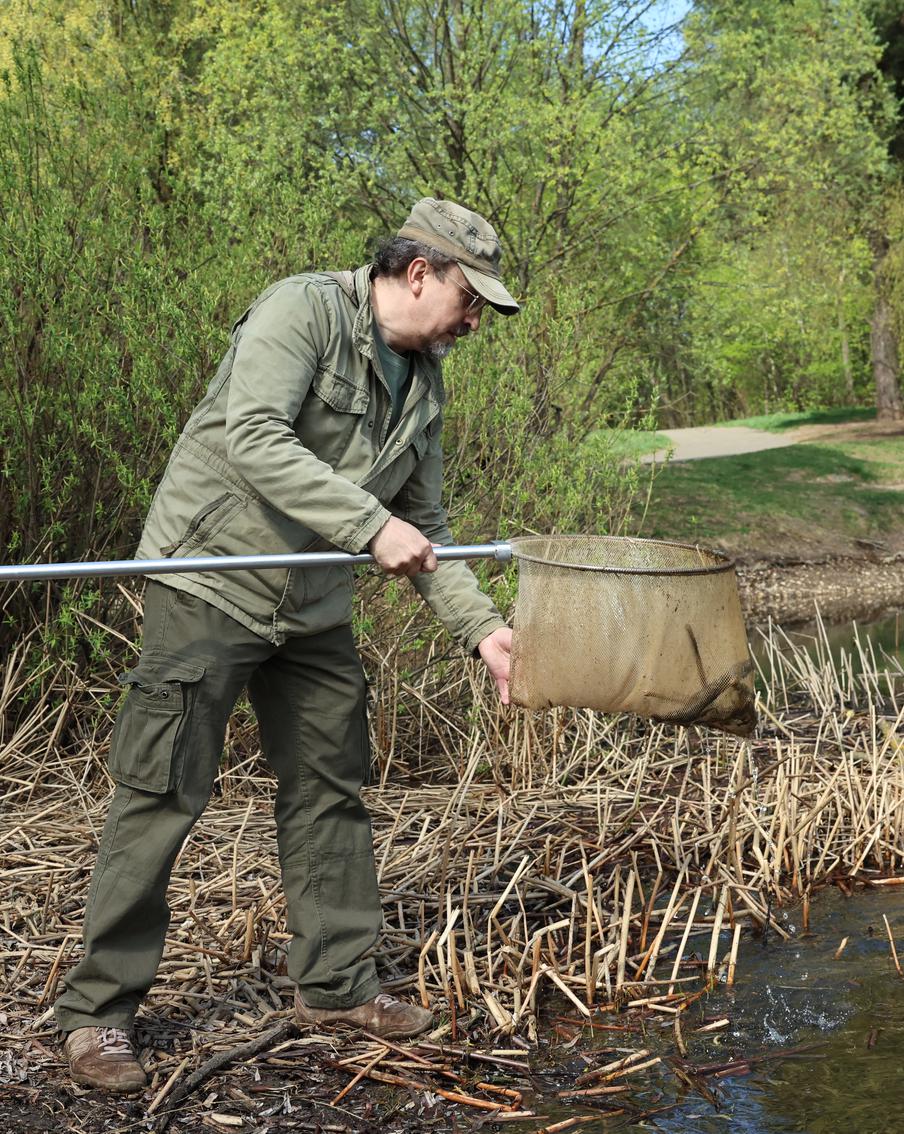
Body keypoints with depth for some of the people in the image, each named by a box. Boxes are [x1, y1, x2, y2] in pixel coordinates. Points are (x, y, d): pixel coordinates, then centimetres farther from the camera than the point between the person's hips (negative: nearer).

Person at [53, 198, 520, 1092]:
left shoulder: (423, 382, 10)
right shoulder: (305, 309, -14)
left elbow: (424, 529, 14)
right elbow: (253, 438, -29)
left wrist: (482, 627, 4)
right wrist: (371, 526, -31)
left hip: (314, 610, 8)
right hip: (211, 586, -8)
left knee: (330, 789, 12)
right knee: (160, 796, -4)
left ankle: (335, 984, 26)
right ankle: (97, 1010, 7)